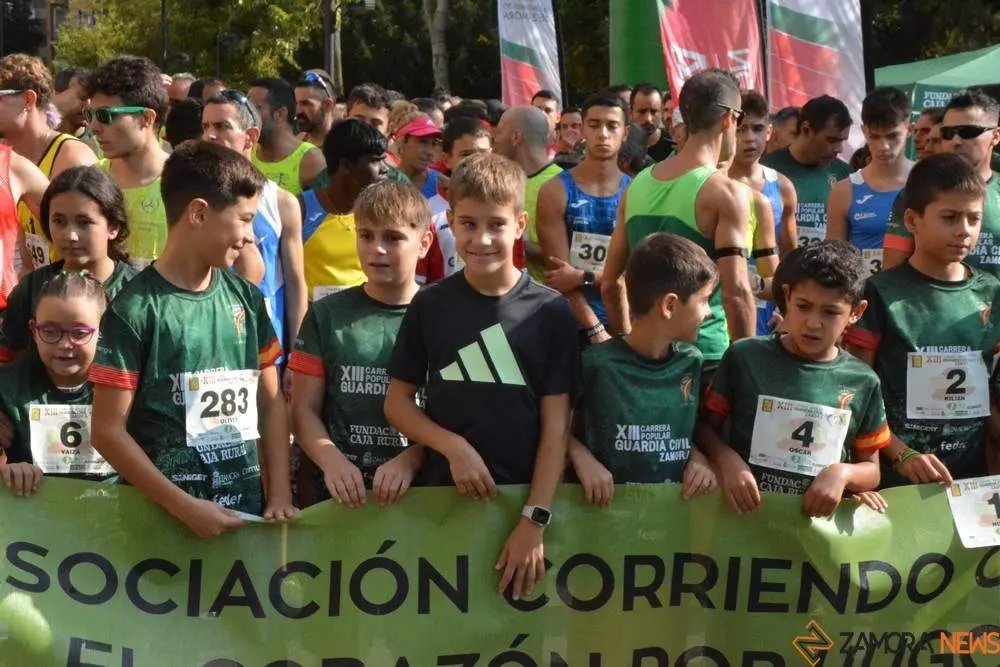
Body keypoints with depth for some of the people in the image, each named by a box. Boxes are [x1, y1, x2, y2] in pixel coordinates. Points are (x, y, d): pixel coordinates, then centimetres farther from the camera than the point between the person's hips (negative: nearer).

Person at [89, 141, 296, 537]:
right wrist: (185, 507, -15)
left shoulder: (246, 298, 4)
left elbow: (270, 401, 8)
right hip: (163, 516, -4)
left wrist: (280, 495, -1)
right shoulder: (134, 310, -11)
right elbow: (108, 431, -12)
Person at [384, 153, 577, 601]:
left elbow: (556, 425, -5)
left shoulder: (551, 312, -5)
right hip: (443, 495, 1)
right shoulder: (430, 305, -1)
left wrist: (535, 520, -11)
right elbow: (397, 402, 4)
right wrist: (454, 446, -12)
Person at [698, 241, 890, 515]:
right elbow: (705, 426, 5)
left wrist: (843, 473, -8)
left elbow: (871, 469, 11)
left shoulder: (863, 383, 4)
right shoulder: (744, 357, -1)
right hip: (746, 511, -2)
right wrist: (726, 460, -12)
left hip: (818, 518, 2)